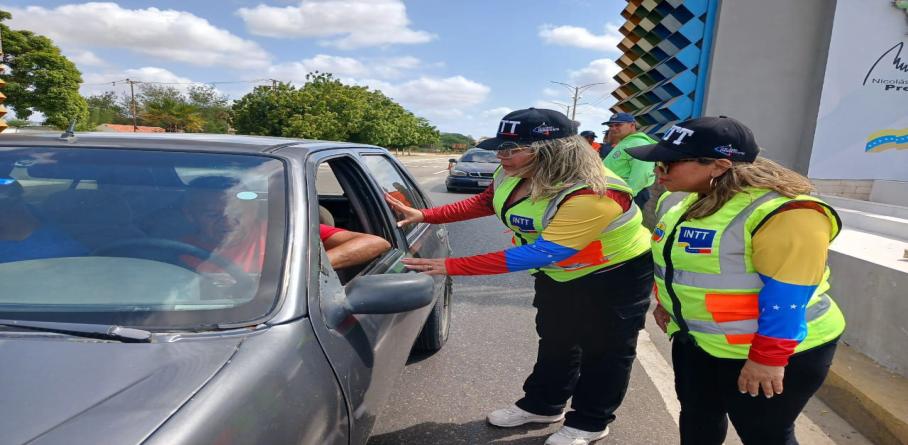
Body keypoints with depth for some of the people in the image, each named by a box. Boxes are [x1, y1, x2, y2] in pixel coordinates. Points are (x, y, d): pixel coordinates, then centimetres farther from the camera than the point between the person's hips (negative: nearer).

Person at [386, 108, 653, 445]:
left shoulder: (593, 195, -40)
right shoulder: (513, 174, -15)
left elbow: (541, 253, -41)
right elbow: (483, 202, 3)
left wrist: (453, 266, -41)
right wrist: (424, 216, -10)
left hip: (614, 276, -7)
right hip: (557, 274, 7)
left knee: (603, 350, 10)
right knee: (554, 341, 20)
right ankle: (542, 405, 39)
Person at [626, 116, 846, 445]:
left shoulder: (785, 212, -28)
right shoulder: (676, 200, -2)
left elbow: (787, 297, -26)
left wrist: (768, 359, -22)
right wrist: (665, 300, 17)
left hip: (780, 350, -7)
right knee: (696, 416, 23)